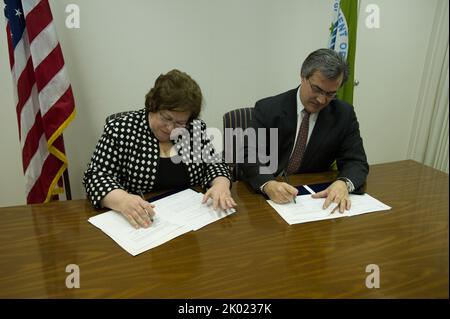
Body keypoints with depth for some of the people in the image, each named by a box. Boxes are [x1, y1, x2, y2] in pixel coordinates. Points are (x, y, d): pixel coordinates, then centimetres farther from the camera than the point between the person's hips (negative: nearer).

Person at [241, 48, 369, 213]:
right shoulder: (267, 108, -9)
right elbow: (249, 155, -14)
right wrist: (269, 185, -35)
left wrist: (343, 183, -26)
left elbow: (356, 161, -3)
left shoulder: (344, 114, -2)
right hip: (267, 194, -2)